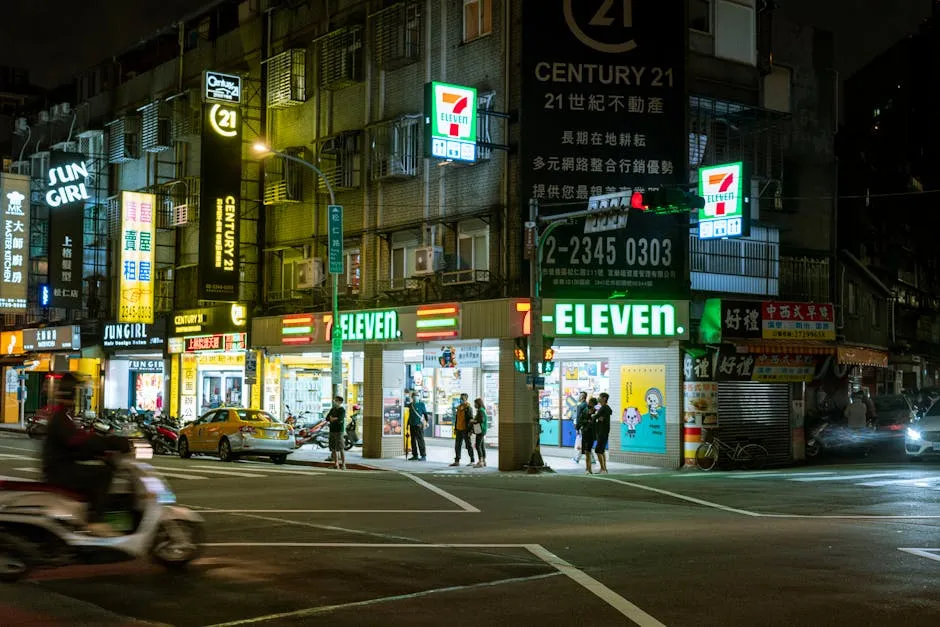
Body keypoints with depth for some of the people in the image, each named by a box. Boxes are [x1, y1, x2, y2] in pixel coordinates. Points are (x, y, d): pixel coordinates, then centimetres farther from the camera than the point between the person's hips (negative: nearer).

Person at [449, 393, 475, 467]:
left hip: (465, 430, -7)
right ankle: (457, 461, 11)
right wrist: (455, 429, 17)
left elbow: (470, 420, -13)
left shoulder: (468, 408, -10)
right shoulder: (459, 408, 13)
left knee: (469, 445, 1)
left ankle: (472, 461, 10)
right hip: (459, 430, 7)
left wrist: (470, 430, -18)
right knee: (457, 445, 6)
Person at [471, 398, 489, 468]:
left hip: (480, 430, -10)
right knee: (482, 446, 11)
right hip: (480, 431, 10)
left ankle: (480, 462, -14)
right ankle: (484, 462, 13)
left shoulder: (480, 411, -14)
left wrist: (474, 421, -12)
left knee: (478, 446, -12)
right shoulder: (482, 410, 16)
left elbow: (481, 420, -23)